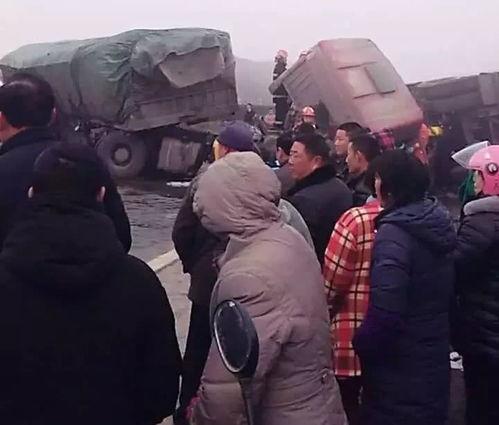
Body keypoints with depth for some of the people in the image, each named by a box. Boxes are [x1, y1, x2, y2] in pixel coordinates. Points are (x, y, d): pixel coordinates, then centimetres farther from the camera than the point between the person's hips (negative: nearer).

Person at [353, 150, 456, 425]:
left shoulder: (394, 233, -24)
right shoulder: (440, 222, 2)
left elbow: (385, 308, -30)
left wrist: (362, 344, -15)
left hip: (398, 363, -8)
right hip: (435, 353, 8)